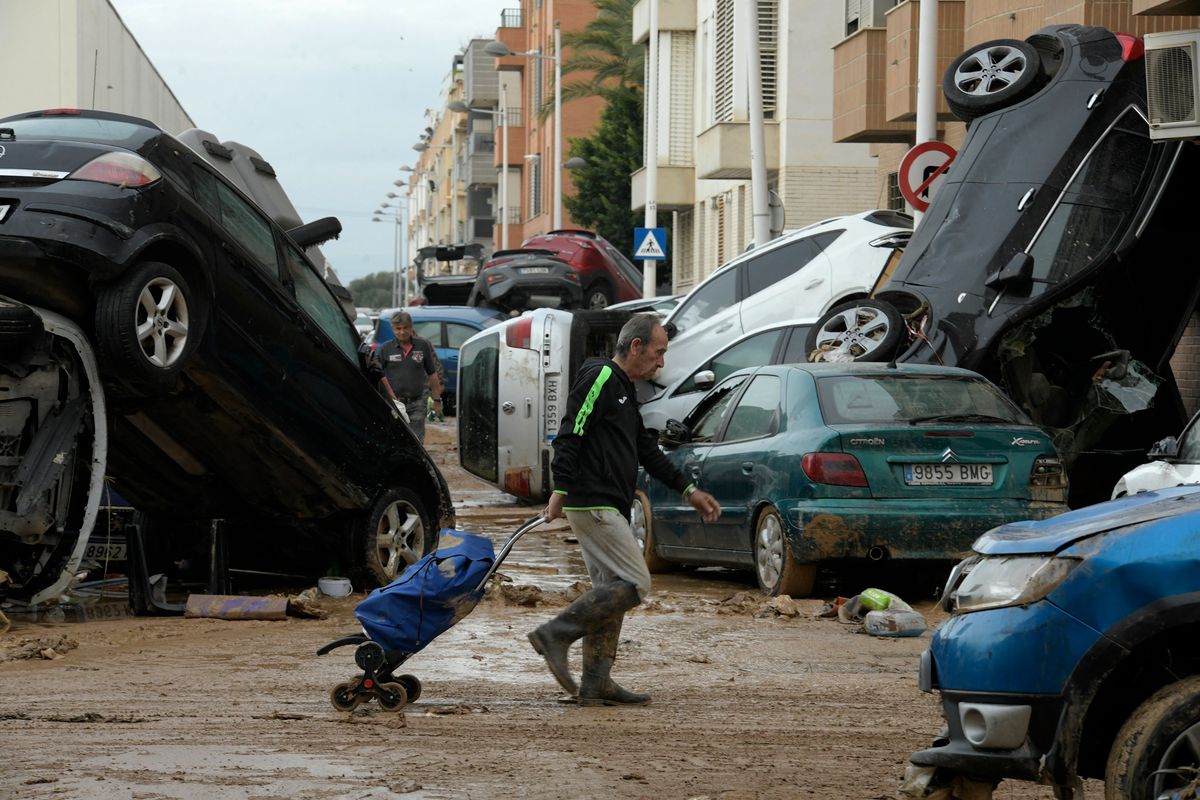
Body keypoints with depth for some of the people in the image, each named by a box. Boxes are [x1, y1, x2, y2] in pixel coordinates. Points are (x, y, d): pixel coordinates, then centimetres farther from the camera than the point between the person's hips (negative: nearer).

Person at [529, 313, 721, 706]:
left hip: (608, 509, 10)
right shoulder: (600, 377, -9)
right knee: (634, 583, -13)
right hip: (593, 505, -10)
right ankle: (556, 633, -12)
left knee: (611, 591, 9)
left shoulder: (623, 389, 23)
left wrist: (689, 490, 25)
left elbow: (648, 451, 28)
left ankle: (596, 684, 9)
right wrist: (561, 490, -23)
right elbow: (570, 435, -18)